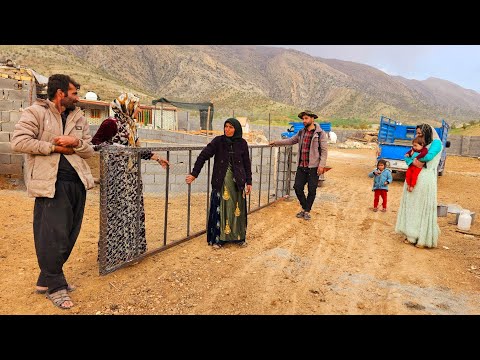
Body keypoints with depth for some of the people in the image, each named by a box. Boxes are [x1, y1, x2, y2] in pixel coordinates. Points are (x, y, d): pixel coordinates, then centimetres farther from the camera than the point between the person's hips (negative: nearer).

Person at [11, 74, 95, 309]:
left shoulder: (78, 117, 17)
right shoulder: (35, 112, 0)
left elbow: (89, 150, 14)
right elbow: (18, 142, -11)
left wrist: (76, 143, -8)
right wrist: (55, 147, -10)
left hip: (77, 183, 7)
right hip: (51, 184, -6)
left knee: (68, 236, 11)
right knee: (54, 236, -5)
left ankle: (46, 280, 27)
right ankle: (55, 287, 10)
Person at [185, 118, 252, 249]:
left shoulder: (242, 143, 1)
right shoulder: (218, 141, -4)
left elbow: (247, 163, 6)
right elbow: (203, 155, -8)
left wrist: (248, 182, 4)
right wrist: (194, 174, -13)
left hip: (237, 181, 1)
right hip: (221, 181, -1)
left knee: (237, 208, 7)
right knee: (220, 208, 1)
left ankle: (239, 236, 21)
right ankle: (218, 238, 12)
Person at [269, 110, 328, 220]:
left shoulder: (320, 133, -6)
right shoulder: (301, 133, 10)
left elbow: (324, 150, -8)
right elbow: (290, 141, 23)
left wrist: (321, 165, -14)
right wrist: (276, 142, 20)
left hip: (313, 167, -5)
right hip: (301, 166, 5)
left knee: (312, 190, 3)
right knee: (298, 187, 5)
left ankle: (307, 211, 19)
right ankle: (304, 208, 26)